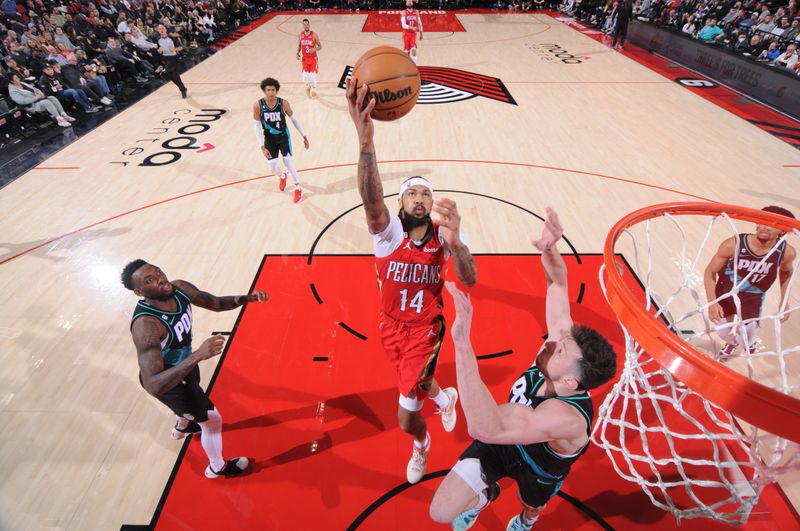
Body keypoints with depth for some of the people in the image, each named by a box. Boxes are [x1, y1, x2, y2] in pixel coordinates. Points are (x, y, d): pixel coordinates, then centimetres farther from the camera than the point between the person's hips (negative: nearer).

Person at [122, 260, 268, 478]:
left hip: (184, 363, 7)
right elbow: (153, 386, -48)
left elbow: (216, 303, -6)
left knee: (195, 395, 37)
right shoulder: (145, 325, -43)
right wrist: (198, 355, -58)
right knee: (212, 419, 9)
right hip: (166, 380, -7)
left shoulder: (179, 288, -22)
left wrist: (247, 298, -25)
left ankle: (182, 427, 73)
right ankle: (217, 468, 40)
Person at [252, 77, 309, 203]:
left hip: (284, 136, -1)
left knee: (288, 162, -6)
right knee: (272, 167, 2)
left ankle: (298, 188, 14)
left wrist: (304, 136, -1)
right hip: (269, 139, 1)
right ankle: (282, 177, 40)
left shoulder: (283, 103, -17)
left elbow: (294, 119, -3)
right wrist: (262, 146, -18)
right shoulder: (258, 105, -18)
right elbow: (256, 126, -12)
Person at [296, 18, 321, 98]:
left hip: (313, 58, -3)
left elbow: (320, 47, -5)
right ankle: (307, 87, 30)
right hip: (305, 58, 3)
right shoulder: (300, 35, 0)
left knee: (313, 75, -4)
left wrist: (314, 49, -24)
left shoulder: (314, 35, -10)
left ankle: (314, 89, 17)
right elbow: (299, 46, 13)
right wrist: (298, 53, -4)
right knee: (305, 76, 0)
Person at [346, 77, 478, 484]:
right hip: (392, 325, 2)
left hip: (426, 327, -2)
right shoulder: (388, 231, -20)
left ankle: (421, 445, 33)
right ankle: (445, 397, 62)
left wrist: (455, 243, -49)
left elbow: (470, 280, -29)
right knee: (414, 383, 26)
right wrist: (366, 142, -60)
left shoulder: (443, 234, -16)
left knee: (406, 416, -5)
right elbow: (371, 201, -43)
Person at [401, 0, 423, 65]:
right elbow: (403, 25, -17)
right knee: (406, 52, 4)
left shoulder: (416, 12, 5)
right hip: (406, 34, -1)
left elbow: (419, 23, 15)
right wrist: (412, 28, -32)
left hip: (413, 34, 1)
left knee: (414, 50, -16)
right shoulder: (404, 12, -5)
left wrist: (421, 33, 15)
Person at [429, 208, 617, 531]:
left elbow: (486, 427, -67)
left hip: (537, 467, -3)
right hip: (502, 442, 3)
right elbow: (557, 283, -24)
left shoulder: (566, 417, -49)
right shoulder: (562, 344, -31)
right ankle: (486, 494, 38)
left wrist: (462, 343, -77)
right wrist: (549, 250, -48)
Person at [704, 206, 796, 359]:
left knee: (745, 340, -2)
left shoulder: (786, 252, -18)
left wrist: (784, 303, 8)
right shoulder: (733, 244, -27)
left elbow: (786, 272, 8)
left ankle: (750, 341, 39)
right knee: (724, 332, 12)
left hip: (752, 298, 1)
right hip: (725, 293, -1)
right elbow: (710, 272, -16)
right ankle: (732, 342, 53)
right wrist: (712, 302, -24)